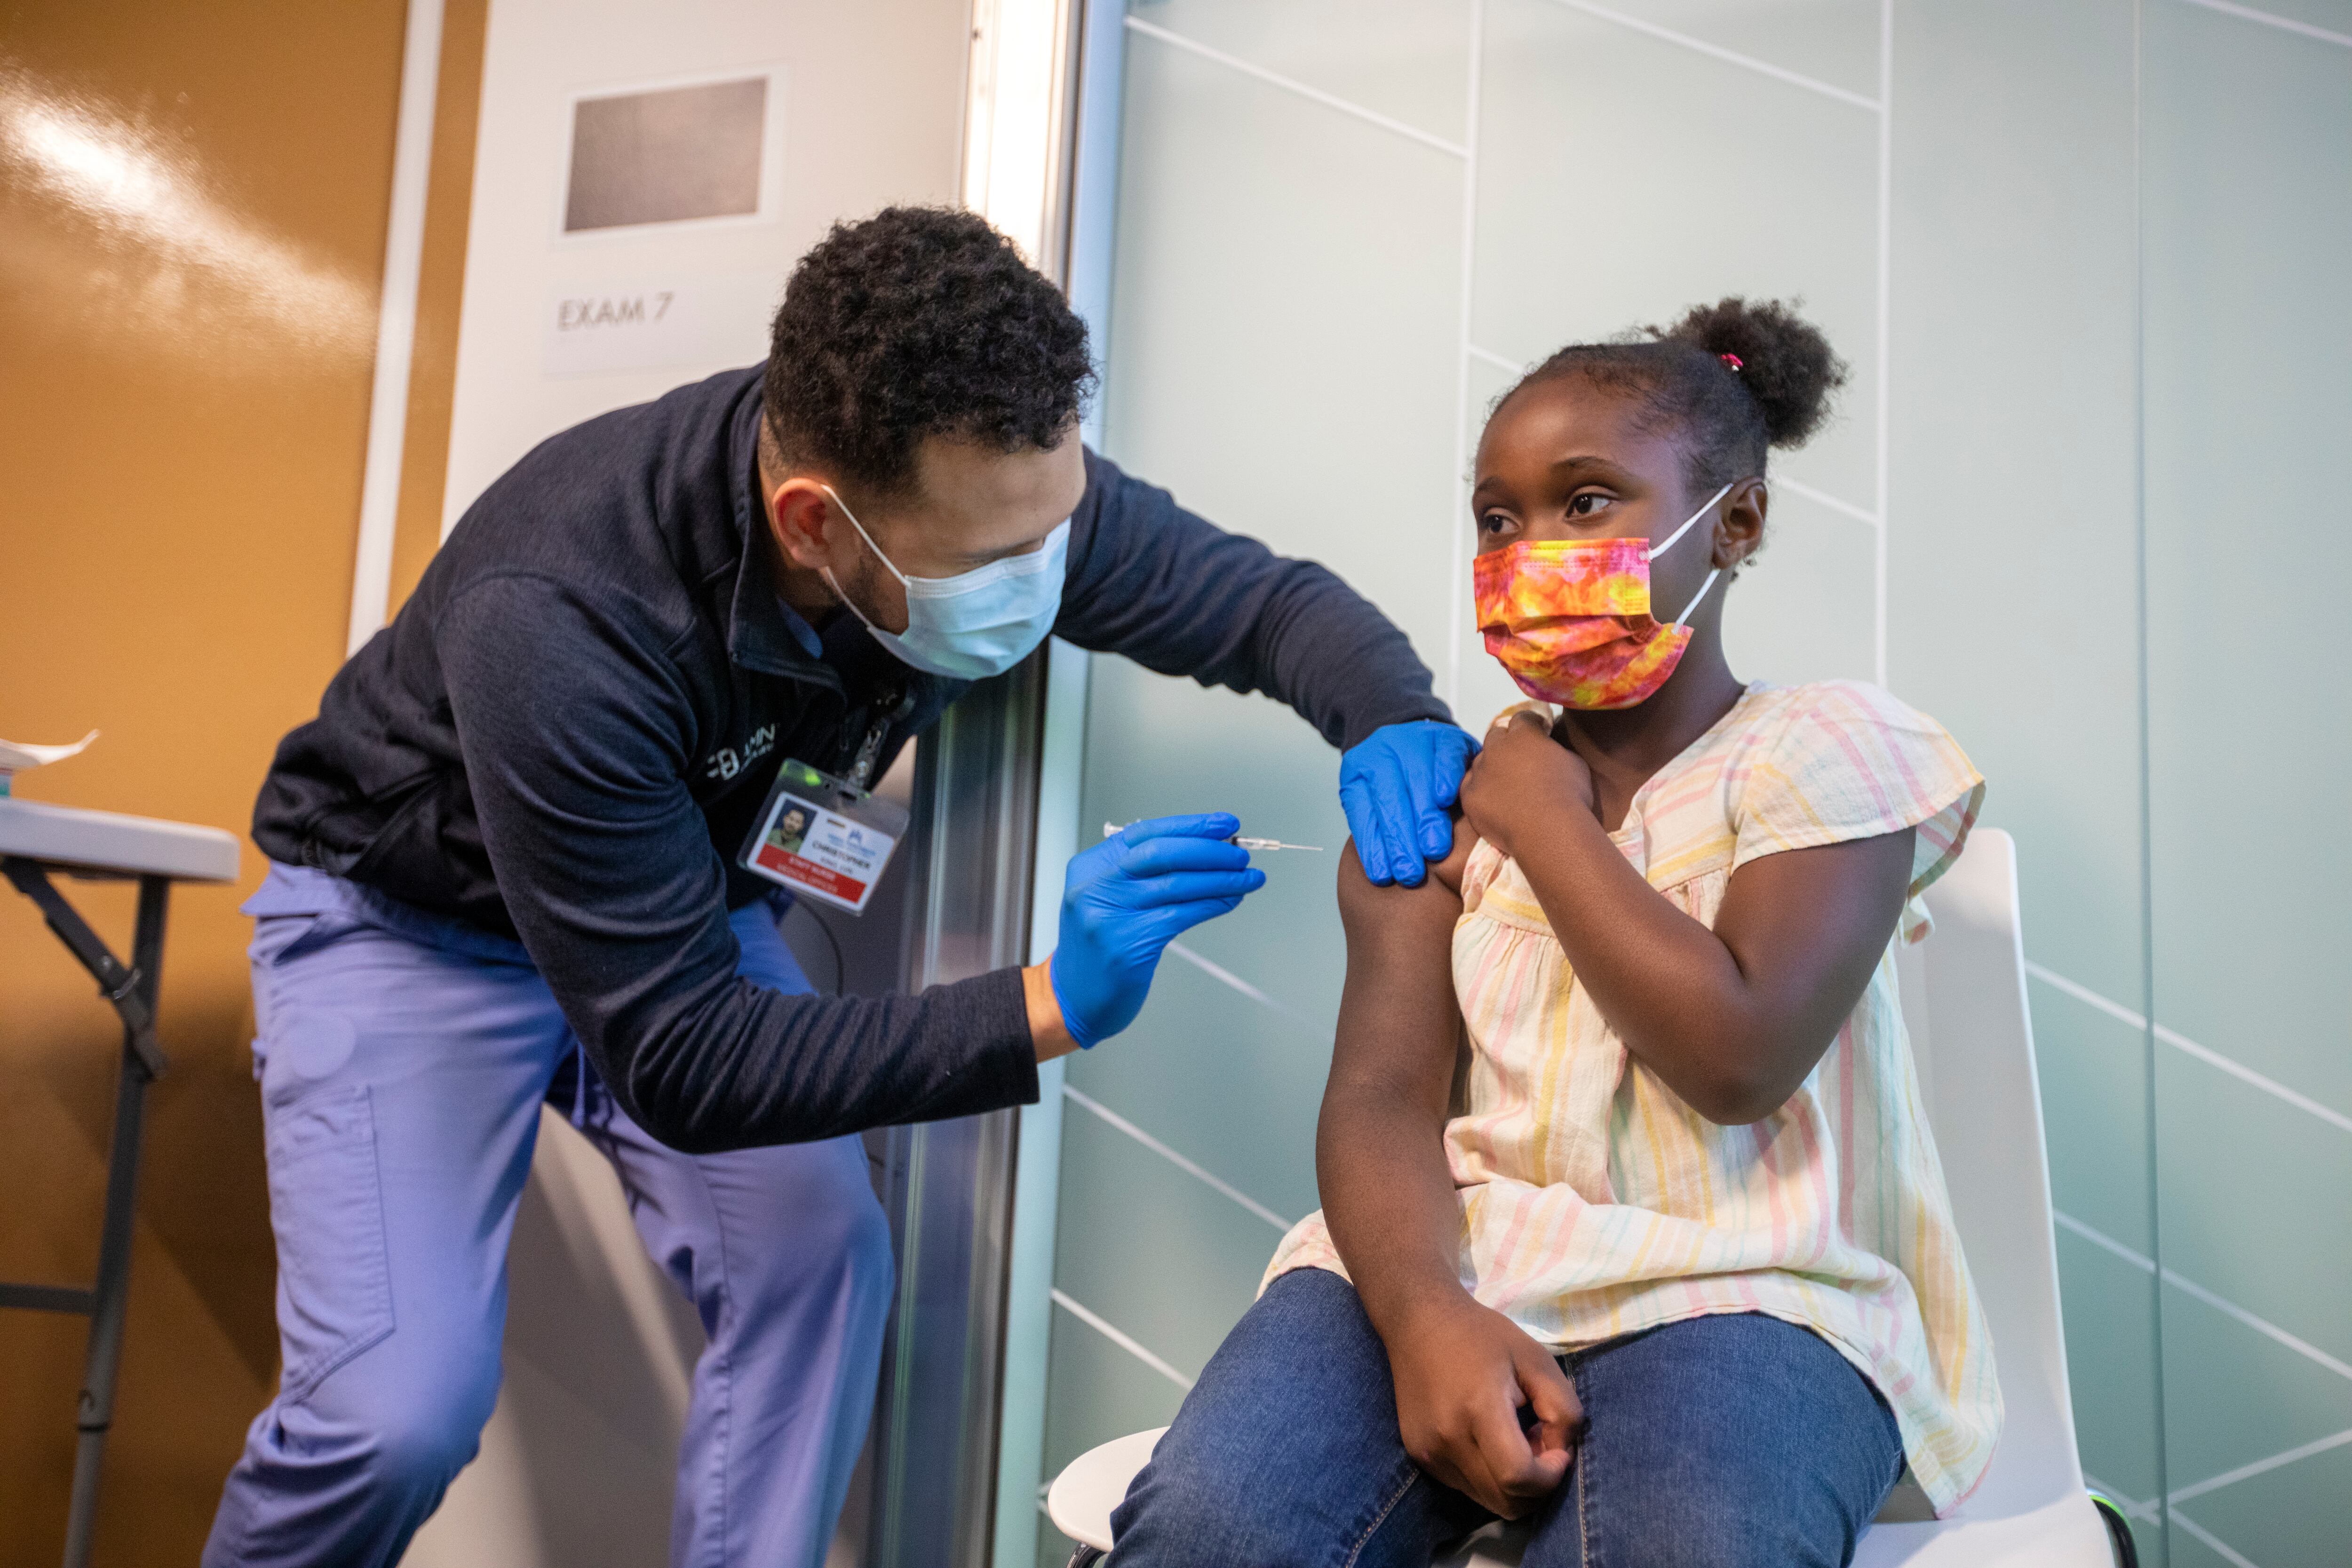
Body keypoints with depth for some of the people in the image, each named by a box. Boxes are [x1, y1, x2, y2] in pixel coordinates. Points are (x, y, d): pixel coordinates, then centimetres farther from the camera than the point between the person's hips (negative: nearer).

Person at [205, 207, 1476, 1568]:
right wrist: (1049, 1006, -43)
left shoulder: (1004, 490, -24)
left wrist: (1397, 725, -32)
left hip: (692, 897, 5)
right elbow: (677, 1066, -34)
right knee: (400, 1405, -19)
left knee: (816, 1253, -17)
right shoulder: (558, 620, -40)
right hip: (416, 916, -5)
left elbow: (1267, 601, -9)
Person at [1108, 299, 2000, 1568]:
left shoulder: (1825, 748, 5)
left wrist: (1547, 822, -2)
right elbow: (1382, 1092, 1)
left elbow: (1736, 1059, -12)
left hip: (1735, 1289, -2)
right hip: (1458, 1264, 3)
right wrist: (1424, 1310, -19)